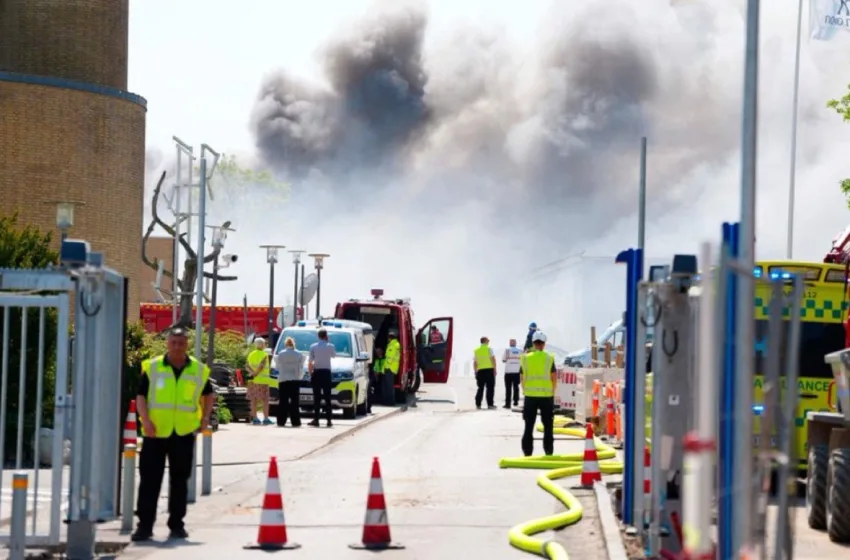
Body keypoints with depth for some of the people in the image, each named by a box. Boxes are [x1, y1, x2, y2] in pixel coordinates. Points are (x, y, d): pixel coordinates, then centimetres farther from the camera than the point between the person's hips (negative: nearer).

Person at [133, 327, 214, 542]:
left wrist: (205, 418, 10)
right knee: (149, 480, -1)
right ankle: (145, 525, 3)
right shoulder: (152, 367, -1)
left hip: (184, 434, 2)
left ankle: (176, 525, 16)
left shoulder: (199, 371, 5)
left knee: (179, 481, 8)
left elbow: (209, 394, 21)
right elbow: (141, 396, -1)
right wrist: (145, 420, -14)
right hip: (155, 433, -1)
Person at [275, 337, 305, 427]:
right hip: (295, 380, 0)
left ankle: (281, 421, 1)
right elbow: (301, 368, 2)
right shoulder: (299, 355, 0)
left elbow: (277, 367, 7)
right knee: (295, 401, 1)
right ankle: (295, 422, -3)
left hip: (283, 380, 0)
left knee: (283, 401, 3)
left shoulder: (280, 354, -2)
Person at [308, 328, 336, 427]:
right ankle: (328, 420, -1)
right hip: (326, 372, 0)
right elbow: (334, 356, 18)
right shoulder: (330, 346, -2)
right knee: (327, 397, 2)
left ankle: (316, 419, -2)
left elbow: (310, 362, -3)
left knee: (316, 397, 2)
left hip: (316, 373, 0)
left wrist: (310, 374, 5)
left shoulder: (313, 347, -2)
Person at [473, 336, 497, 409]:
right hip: (489, 370, -4)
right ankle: (490, 404, -5)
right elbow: (493, 359, -8)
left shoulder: (476, 350, 11)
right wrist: (495, 370, -5)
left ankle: (478, 404, 9)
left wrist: (475, 372, 17)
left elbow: (474, 363, 11)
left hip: (480, 370, 4)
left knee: (480, 388, 11)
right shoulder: (489, 349, -2)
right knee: (490, 387, -1)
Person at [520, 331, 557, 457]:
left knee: (529, 426, 8)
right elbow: (553, 378, -3)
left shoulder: (526, 358, 1)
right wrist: (552, 392, 10)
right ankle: (548, 450, 11)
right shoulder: (549, 358, -3)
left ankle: (527, 451, 7)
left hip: (530, 395, 1)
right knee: (548, 426, 10)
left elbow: (522, 378, 4)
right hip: (546, 395, -1)